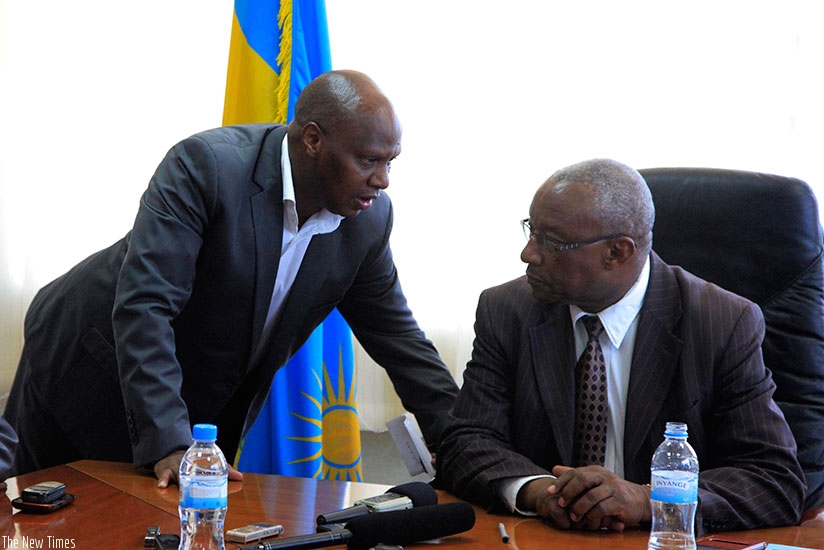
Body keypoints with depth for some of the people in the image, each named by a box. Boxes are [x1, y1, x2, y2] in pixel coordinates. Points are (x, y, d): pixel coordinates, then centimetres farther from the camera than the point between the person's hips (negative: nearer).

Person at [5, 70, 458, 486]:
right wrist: (166, 444, -41)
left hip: (209, 411, 4)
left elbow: (396, 335, 0)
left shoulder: (369, 219, -12)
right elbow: (144, 305, -34)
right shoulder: (207, 165, -30)